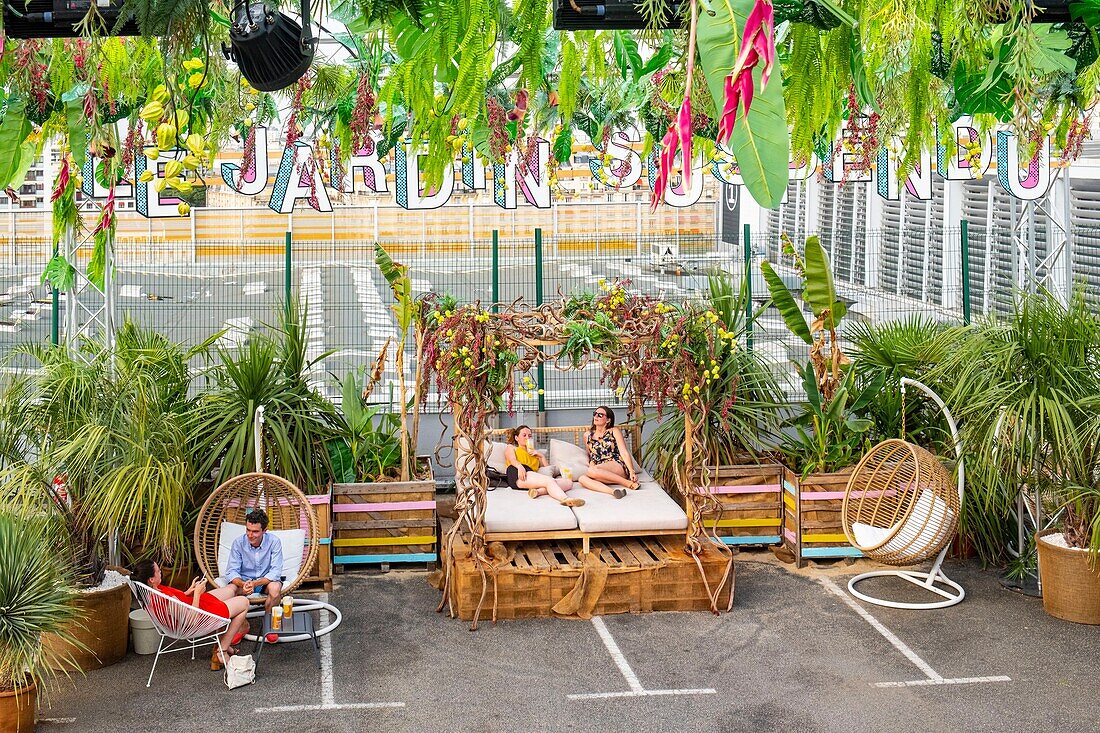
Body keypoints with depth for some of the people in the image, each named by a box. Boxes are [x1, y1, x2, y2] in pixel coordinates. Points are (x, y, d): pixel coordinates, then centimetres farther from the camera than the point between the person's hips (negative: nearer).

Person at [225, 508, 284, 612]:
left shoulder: (274, 542, -15)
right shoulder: (238, 543, -11)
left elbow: (276, 572, -19)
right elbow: (232, 571, -13)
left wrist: (255, 583, -35)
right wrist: (243, 584, -37)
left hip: (266, 580, -1)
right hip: (244, 580, 1)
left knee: (275, 587, -35)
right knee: (230, 589, -31)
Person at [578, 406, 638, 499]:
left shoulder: (614, 431, 8)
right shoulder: (587, 435, 19)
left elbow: (624, 453, -2)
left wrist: (632, 472, -17)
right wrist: (592, 466, 0)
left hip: (618, 468, -3)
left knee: (591, 471, -34)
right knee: (582, 479, -30)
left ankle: (628, 483, -27)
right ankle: (613, 491, -45)